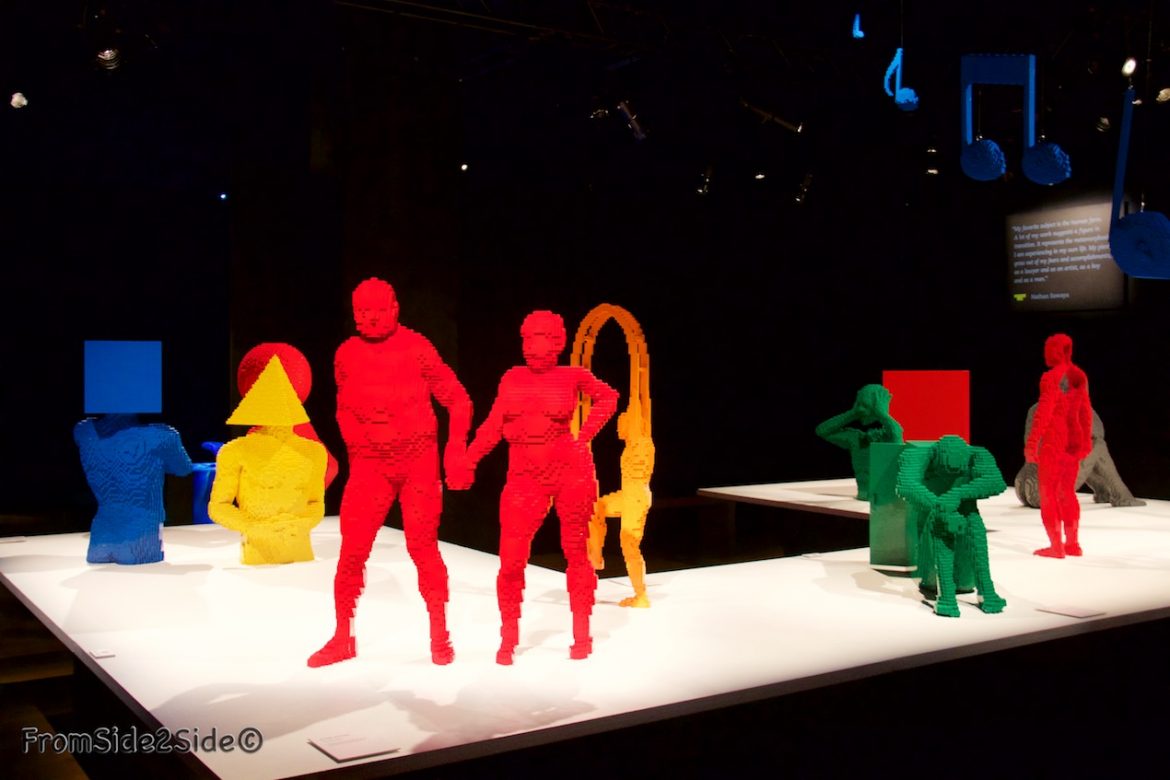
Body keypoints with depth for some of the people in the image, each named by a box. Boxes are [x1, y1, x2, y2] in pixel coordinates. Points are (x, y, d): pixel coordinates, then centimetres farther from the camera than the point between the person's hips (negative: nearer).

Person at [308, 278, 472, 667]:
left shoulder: (415, 348, -4)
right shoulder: (346, 354, 4)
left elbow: (458, 400, 0)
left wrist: (455, 452, -8)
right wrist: (356, 449, 10)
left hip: (418, 462, -2)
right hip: (370, 464, 2)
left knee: (423, 548, 0)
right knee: (352, 549, -2)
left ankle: (440, 636, 13)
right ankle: (343, 638, 11)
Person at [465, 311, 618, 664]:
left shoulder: (573, 376, 0)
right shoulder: (512, 378, 5)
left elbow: (608, 398, 15)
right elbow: (493, 426, 4)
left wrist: (584, 436, 4)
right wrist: (468, 459, -8)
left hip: (571, 471, -1)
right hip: (524, 477, 2)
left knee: (575, 553, 7)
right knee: (511, 560, -4)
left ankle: (581, 636, 22)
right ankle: (508, 639, 14)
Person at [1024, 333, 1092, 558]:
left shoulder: (1051, 377, -16)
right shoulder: (1080, 376, 7)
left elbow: (1043, 413, -20)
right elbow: (1085, 411, 14)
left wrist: (1031, 443, -16)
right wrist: (1086, 439, 23)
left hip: (1053, 440, -7)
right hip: (1074, 439, 7)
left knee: (1048, 493, 1)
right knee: (1068, 492, 16)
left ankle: (1056, 546, 0)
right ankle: (1072, 543, 19)